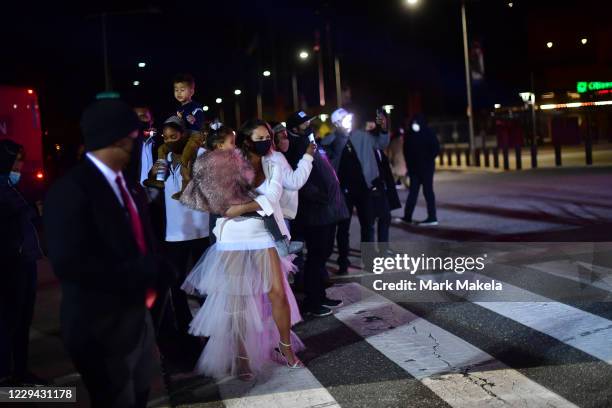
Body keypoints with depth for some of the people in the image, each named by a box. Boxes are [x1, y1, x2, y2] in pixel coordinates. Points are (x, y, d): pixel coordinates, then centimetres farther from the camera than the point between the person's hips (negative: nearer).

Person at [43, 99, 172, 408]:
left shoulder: (127, 186, 8)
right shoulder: (70, 190, -19)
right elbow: (70, 264, -27)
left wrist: (154, 271, -9)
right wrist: (144, 272, -23)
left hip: (138, 316, 8)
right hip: (102, 328, -8)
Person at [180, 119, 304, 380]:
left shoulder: (273, 167, 3)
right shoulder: (231, 165, -3)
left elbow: (272, 197, -14)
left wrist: (242, 208, -24)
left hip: (263, 236, 2)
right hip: (233, 239, -2)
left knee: (278, 292, -1)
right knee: (236, 299, 4)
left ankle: (286, 347, 19)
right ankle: (241, 356, 17)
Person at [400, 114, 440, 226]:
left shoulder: (428, 134, -8)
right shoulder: (410, 136, 6)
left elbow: (436, 148, -8)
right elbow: (407, 151, 11)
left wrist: (428, 160, -9)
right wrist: (409, 165, 4)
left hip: (426, 167, -5)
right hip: (414, 168, 5)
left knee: (428, 191, -4)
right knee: (413, 191, 7)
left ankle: (432, 218, 0)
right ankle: (407, 217, 10)